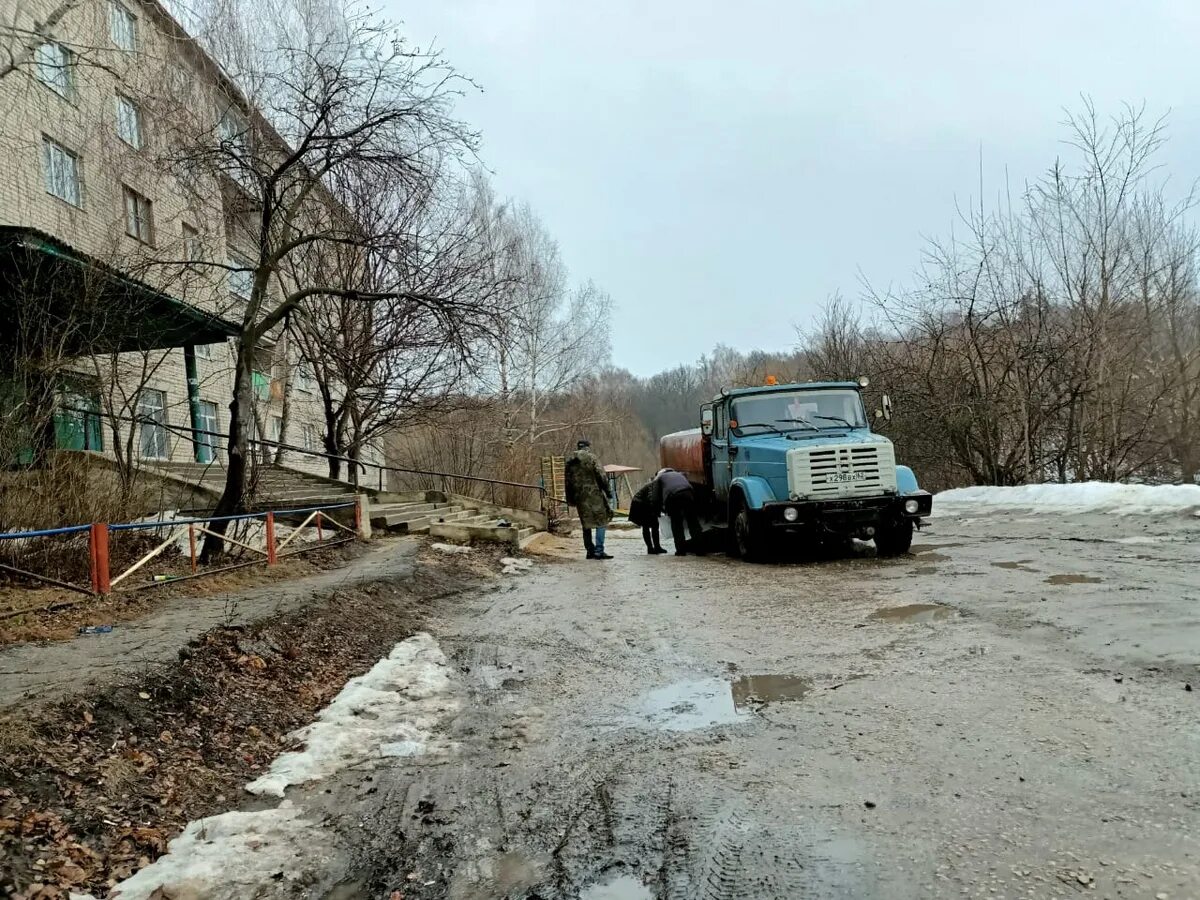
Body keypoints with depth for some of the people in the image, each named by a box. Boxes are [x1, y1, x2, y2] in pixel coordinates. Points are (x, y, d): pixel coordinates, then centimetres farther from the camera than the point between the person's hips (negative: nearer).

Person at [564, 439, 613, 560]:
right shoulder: (590, 458, -4)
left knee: (586, 524, 13)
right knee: (601, 522, 0)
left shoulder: (569, 462, 12)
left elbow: (568, 482, 14)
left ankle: (590, 550, 15)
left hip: (580, 498, 5)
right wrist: (606, 491, 0)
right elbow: (601, 476, -9)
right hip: (594, 495, -5)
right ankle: (599, 551, -7)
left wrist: (571, 500, 18)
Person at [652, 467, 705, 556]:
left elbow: (655, 499, 19)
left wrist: (661, 507, 34)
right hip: (687, 494, 2)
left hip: (672, 497, -2)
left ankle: (681, 549, 8)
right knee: (693, 522, 10)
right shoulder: (681, 474, 40)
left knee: (676, 523, 12)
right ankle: (700, 549, 8)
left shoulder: (659, 478, 29)